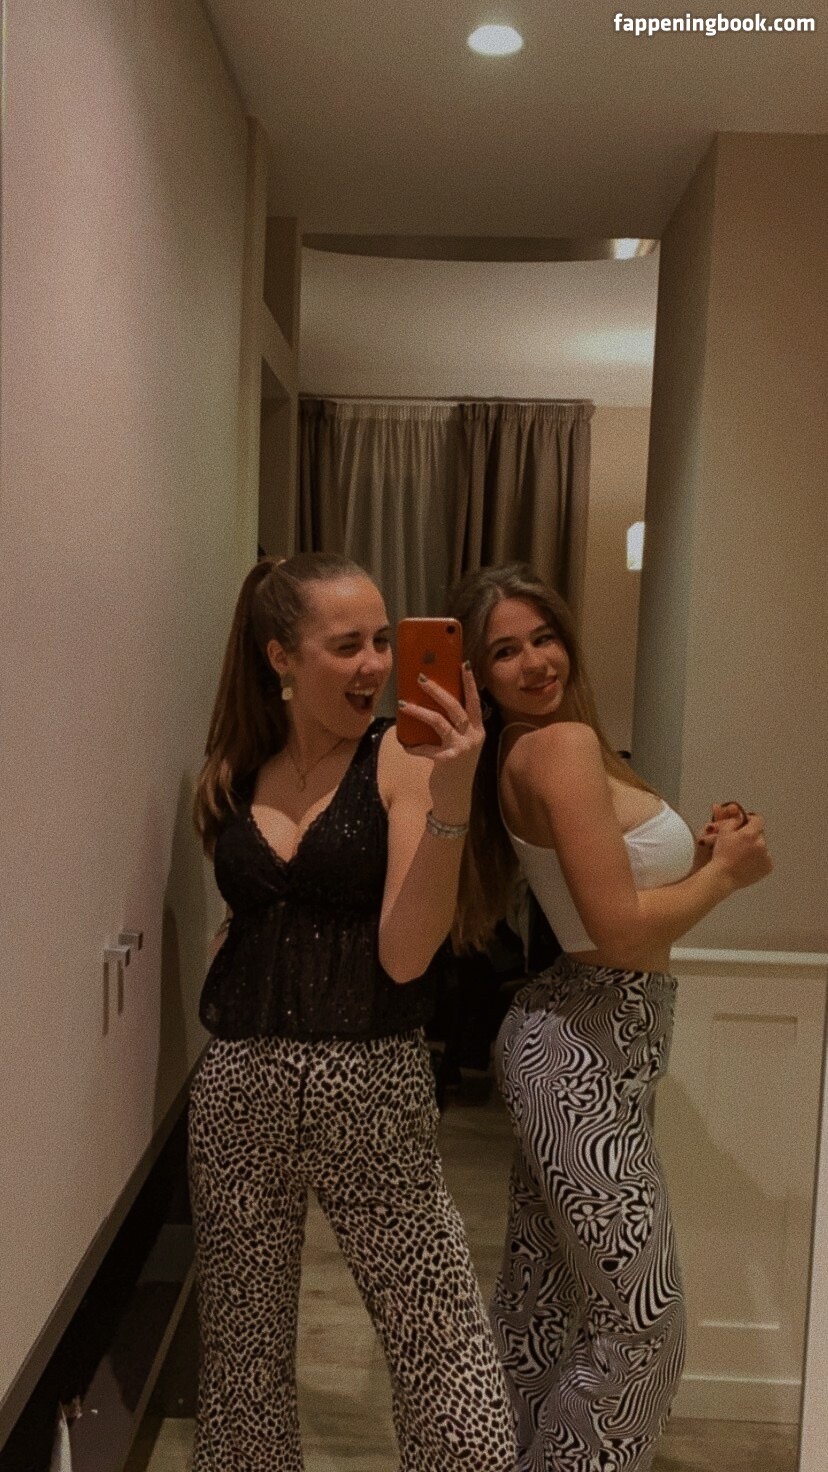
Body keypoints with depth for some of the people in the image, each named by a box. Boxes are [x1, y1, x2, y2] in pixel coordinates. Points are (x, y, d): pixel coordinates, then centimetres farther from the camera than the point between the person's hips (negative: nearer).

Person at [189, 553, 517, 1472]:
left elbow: (404, 954, -18)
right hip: (239, 1085, 4)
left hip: (374, 1086, -3)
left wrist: (450, 796, -26)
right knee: (243, 1358, 18)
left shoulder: (403, 759, -8)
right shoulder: (230, 776, 4)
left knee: (447, 1361, 2)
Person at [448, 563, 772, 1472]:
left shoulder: (523, 753, 9)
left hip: (577, 1052, 9)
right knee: (641, 1329, 3)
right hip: (587, 1058, -9)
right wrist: (726, 872, -8)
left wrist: (698, 851, 1)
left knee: (541, 1307, 20)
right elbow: (620, 928, -22)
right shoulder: (561, 744, -19)